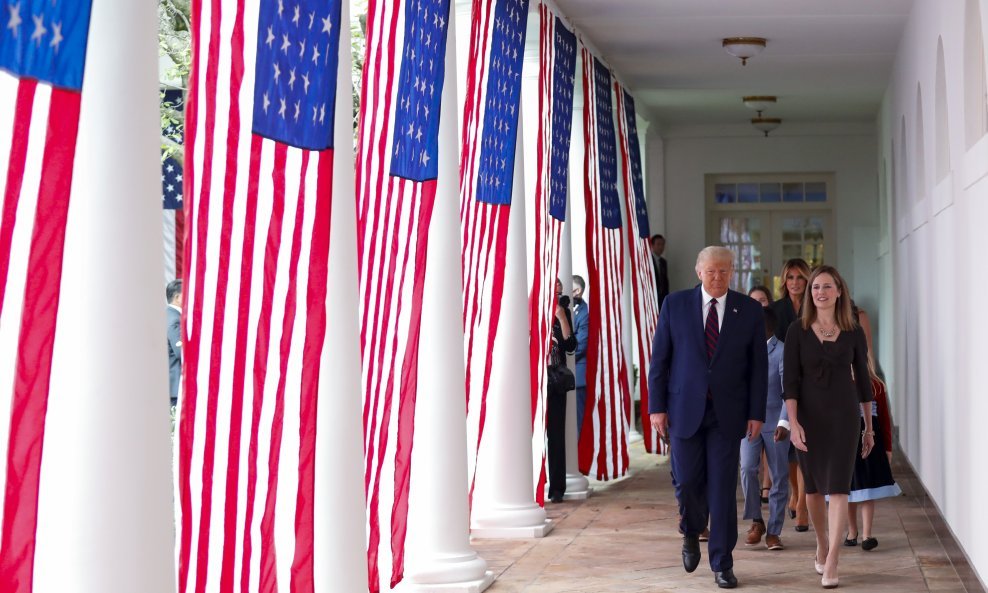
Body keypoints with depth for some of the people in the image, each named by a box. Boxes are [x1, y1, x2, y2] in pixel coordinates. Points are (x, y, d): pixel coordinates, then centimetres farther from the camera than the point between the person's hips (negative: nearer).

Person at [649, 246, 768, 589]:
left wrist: (756, 413, -2)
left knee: (723, 488, 1)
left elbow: (758, 365, 3)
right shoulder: (675, 304, 1)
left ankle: (722, 564, 12)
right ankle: (692, 533, 33)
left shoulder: (749, 311, 1)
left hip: (727, 412, 0)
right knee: (687, 481, 0)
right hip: (684, 409, 0)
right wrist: (656, 406, -4)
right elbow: (659, 359, 1)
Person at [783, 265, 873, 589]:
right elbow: (790, 380, -5)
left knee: (837, 488, -10)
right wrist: (793, 423, -15)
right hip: (808, 416, 1)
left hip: (843, 416, -1)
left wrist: (869, 427, 10)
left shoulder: (853, 333, 2)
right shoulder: (797, 331, -1)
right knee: (813, 487, 12)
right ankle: (821, 546, 33)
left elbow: (863, 380, 8)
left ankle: (831, 564, -12)